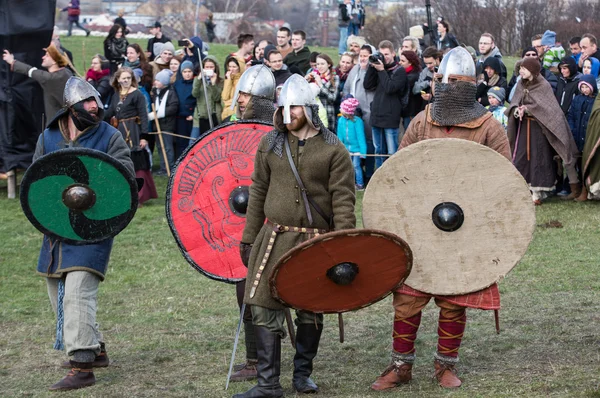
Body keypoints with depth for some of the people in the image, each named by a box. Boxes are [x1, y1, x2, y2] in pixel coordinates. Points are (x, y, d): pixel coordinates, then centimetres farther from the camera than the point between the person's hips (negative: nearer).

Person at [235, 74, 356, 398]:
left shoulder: (332, 149, -3)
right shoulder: (270, 145, 6)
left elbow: (343, 200, -5)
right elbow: (258, 194, 10)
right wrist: (248, 238, 8)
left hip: (317, 241, -2)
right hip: (275, 238, 2)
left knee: (311, 311, 9)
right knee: (265, 309, -5)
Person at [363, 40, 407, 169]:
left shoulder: (399, 71, -4)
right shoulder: (377, 68, 11)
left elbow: (390, 88, -17)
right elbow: (367, 85, 4)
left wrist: (381, 70, -13)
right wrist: (372, 67, -4)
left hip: (391, 117, -6)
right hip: (376, 115, 6)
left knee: (392, 152, -4)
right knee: (379, 151, 13)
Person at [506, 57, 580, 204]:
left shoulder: (543, 86, -8)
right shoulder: (521, 85, 8)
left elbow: (543, 106, -16)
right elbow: (514, 103, 3)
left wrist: (526, 108, -21)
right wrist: (517, 109, -18)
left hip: (538, 127, -5)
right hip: (523, 125, 5)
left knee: (538, 158, -4)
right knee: (520, 158, 1)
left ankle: (537, 192, 1)